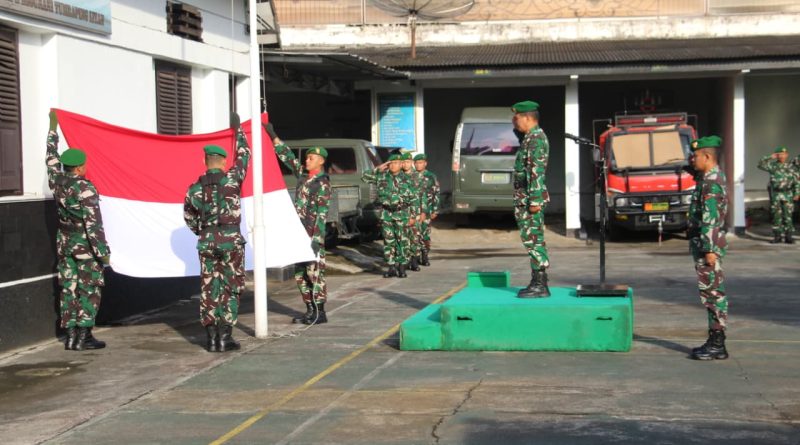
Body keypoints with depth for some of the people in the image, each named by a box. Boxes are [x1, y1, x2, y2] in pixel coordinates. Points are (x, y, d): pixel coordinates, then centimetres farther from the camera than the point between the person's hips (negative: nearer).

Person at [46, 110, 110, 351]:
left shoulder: (56, 182, 1)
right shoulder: (85, 188, -17)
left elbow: (52, 158, 18)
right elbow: (93, 223, -20)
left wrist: (53, 127, 28)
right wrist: (103, 251, -17)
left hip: (64, 244, 7)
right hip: (86, 245, -6)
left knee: (68, 288, 9)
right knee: (89, 289, 0)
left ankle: (70, 336, 10)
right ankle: (83, 336, -2)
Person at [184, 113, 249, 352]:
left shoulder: (194, 189, 4)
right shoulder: (232, 179, -4)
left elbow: (189, 217, 16)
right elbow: (244, 154, 11)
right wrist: (237, 128, 23)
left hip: (207, 242, 3)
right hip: (231, 240, -3)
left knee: (209, 288, 7)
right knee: (231, 288, 2)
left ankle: (211, 336, 6)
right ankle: (225, 336, -3)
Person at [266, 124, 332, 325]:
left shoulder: (322, 183, -9)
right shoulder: (303, 174, 11)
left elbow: (322, 213, -15)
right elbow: (287, 157, 20)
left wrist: (317, 238, -21)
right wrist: (273, 136, 18)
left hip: (313, 234, -8)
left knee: (315, 272, -6)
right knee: (300, 274, 10)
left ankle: (320, 313, -2)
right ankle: (310, 310, 17)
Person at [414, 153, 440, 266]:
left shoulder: (431, 177, 2)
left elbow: (436, 194, 1)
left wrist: (435, 211, -4)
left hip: (426, 210, -3)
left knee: (425, 234, -5)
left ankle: (425, 257, 5)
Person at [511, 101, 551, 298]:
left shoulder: (536, 138, -14)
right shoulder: (530, 137, 18)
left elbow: (537, 171, -21)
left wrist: (535, 200, -24)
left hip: (530, 198, -10)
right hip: (524, 199, 10)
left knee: (533, 239, -9)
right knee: (532, 240, 11)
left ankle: (540, 286, -8)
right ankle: (536, 282, 15)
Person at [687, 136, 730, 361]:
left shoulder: (712, 182, -17)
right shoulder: (711, 178, 17)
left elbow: (710, 219, -23)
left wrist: (709, 249, -25)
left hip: (707, 244, -11)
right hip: (703, 244, 11)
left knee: (713, 292, -7)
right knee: (711, 293, 13)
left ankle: (717, 346, -4)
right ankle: (714, 341, 18)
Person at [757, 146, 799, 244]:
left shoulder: (791, 167, 4)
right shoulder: (773, 166, 5)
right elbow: (761, 164, -7)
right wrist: (771, 157, -8)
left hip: (787, 195, -1)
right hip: (775, 195, 1)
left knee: (787, 216, -2)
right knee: (776, 216, 4)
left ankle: (789, 237, 4)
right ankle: (777, 237, 10)